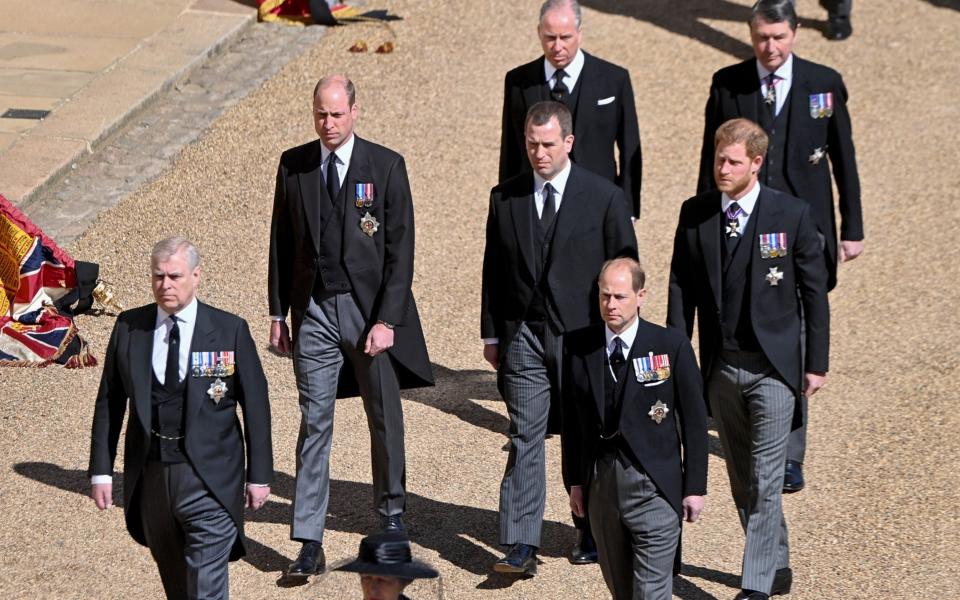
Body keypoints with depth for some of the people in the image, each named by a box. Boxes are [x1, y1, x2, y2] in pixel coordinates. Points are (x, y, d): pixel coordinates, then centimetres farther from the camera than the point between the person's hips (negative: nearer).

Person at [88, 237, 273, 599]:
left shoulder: (230, 331, -3)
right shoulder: (128, 328, 3)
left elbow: (256, 406, 0)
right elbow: (108, 402, 8)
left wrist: (259, 475, -1)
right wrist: (101, 470, 4)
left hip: (208, 477, -3)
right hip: (150, 474, 3)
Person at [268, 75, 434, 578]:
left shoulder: (386, 166, -5)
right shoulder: (293, 165, 4)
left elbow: (400, 249, -6)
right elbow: (282, 242, 10)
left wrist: (387, 320, -13)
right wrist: (278, 314, 6)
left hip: (372, 309, -1)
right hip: (314, 311, 1)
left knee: (385, 419, 11)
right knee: (314, 423, -1)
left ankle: (391, 513, 33)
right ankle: (309, 543, 0)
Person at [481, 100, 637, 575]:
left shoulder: (605, 198, -3)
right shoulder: (505, 197, 5)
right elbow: (494, 269, 10)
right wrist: (491, 334, 6)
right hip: (522, 337, 1)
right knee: (525, 437, -4)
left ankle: (594, 531, 26)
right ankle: (520, 545, -4)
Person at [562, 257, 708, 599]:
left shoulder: (671, 346, -6)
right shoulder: (577, 346, 2)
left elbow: (694, 420, -2)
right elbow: (571, 418, 9)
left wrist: (695, 487, -3)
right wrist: (575, 479, 8)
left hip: (654, 485, -3)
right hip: (600, 484, 4)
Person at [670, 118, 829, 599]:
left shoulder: (792, 214, -7)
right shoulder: (694, 214, 1)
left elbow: (814, 292, -2)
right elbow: (681, 287, 6)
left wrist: (816, 363, -2)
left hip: (773, 366, -4)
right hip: (720, 367, 4)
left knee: (765, 481, -7)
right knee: (742, 481, 13)